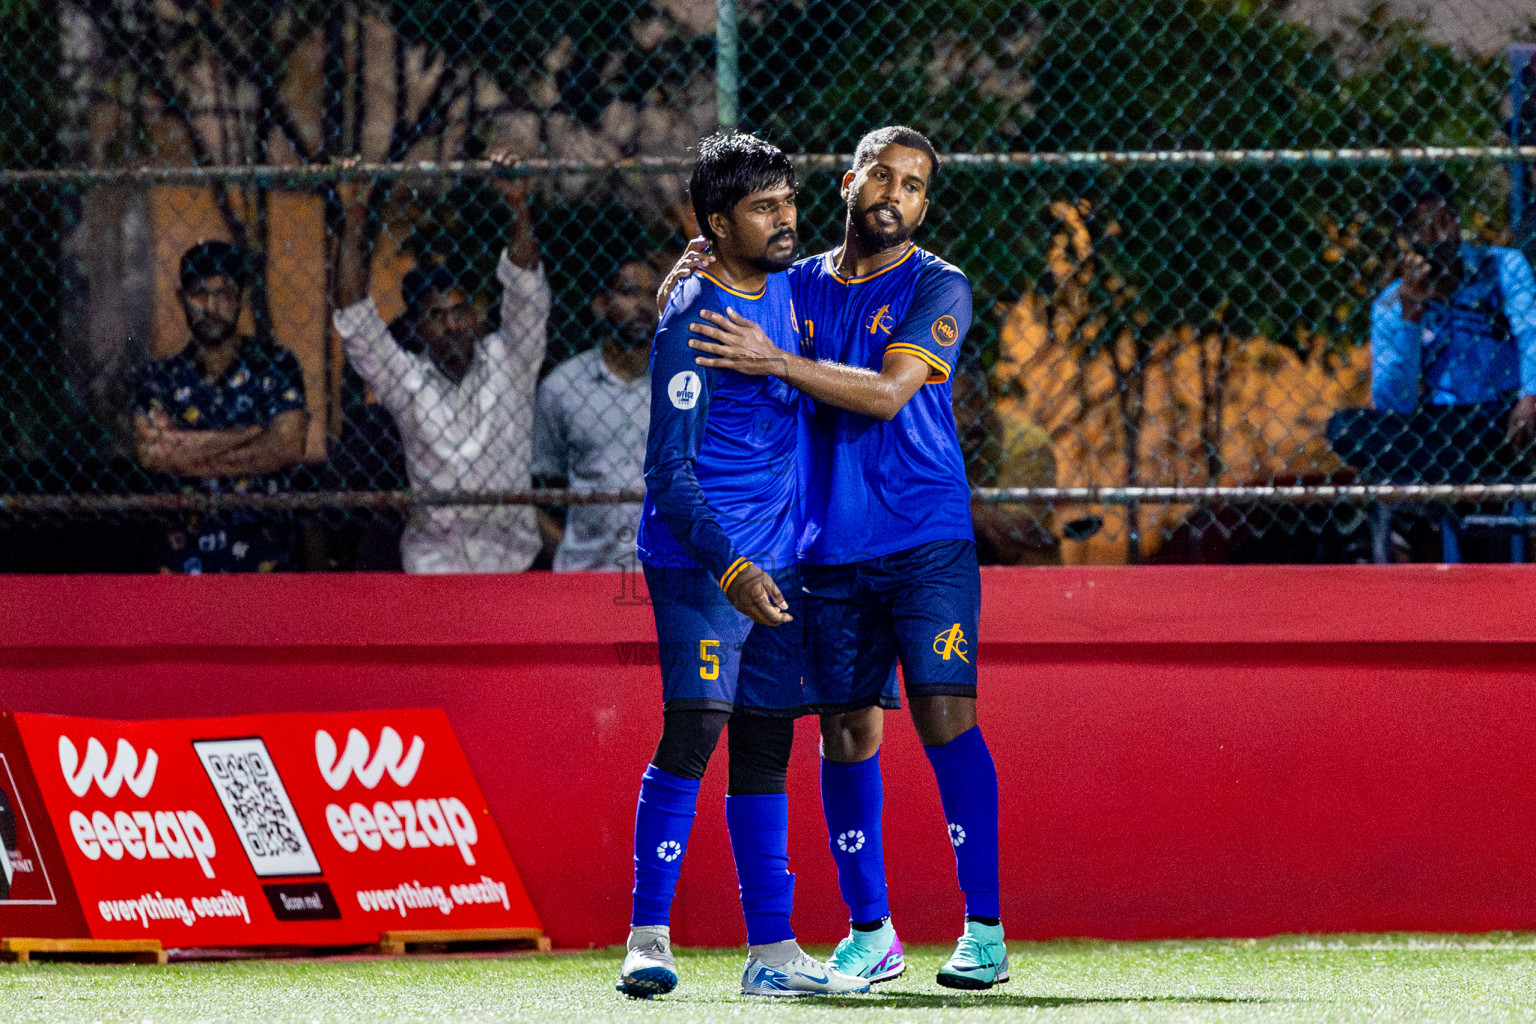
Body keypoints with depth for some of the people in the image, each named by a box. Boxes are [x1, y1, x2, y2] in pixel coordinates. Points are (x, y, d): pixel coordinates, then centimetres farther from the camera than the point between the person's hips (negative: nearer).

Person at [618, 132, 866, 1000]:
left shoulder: (789, 288, 11)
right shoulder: (693, 322, -13)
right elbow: (669, 471, -17)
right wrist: (731, 568, -26)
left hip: (777, 562, 8)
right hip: (702, 561, -8)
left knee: (765, 749, 8)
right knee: (693, 730, -16)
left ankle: (772, 951, 11)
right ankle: (649, 938, -14)